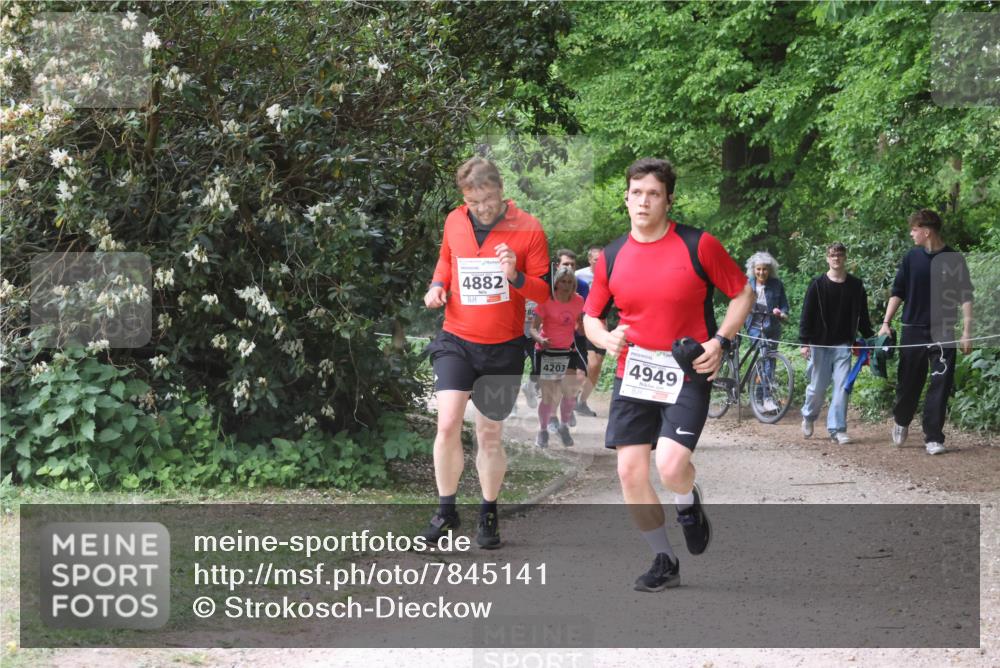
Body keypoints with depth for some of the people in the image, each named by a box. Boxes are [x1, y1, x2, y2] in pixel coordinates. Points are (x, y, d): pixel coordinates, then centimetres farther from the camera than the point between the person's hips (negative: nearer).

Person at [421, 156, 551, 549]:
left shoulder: (528, 229, -8)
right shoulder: (454, 222, 2)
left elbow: (544, 292, -4)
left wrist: (516, 278, -24)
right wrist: (437, 286, 2)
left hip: (503, 348, -1)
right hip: (456, 340, 2)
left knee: (490, 435, 7)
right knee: (448, 424, -13)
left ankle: (488, 517, 22)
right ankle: (446, 511, 2)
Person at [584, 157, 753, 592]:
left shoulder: (699, 246, -5)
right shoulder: (612, 257, 5)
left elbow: (742, 294, 3)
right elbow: (590, 316, 14)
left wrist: (720, 341, -11)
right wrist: (606, 339, -9)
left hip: (687, 375, -4)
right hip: (633, 375, 4)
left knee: (671, 464, -22)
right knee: (630, 470, -3)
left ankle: (689, 506, 16)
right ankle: (664, 561, 15)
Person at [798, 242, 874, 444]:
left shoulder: (856, 286, 6)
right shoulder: (818, 285, -1)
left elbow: (863, 316, 12)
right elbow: (806, 315, -2)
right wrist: (804, 342, -9)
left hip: (843, 345, 1)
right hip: (820, 344, -1)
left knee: (842, 387, -6)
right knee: (817, 387, 5)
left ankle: (837, 428, -2)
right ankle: (808, 416, 32)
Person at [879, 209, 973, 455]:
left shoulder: (954, 260, -1)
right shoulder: (911, 259, 5)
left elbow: (965, 297, 0)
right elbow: (897, 293, 8)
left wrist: (967, 332, -7)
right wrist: (886, 323, -2)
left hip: (943, 334, -2)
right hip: (913, 331, 2)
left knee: (940, 386, -5)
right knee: (908, 383, 7)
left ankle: (933, 438, 1)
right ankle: (901, 421, 33)